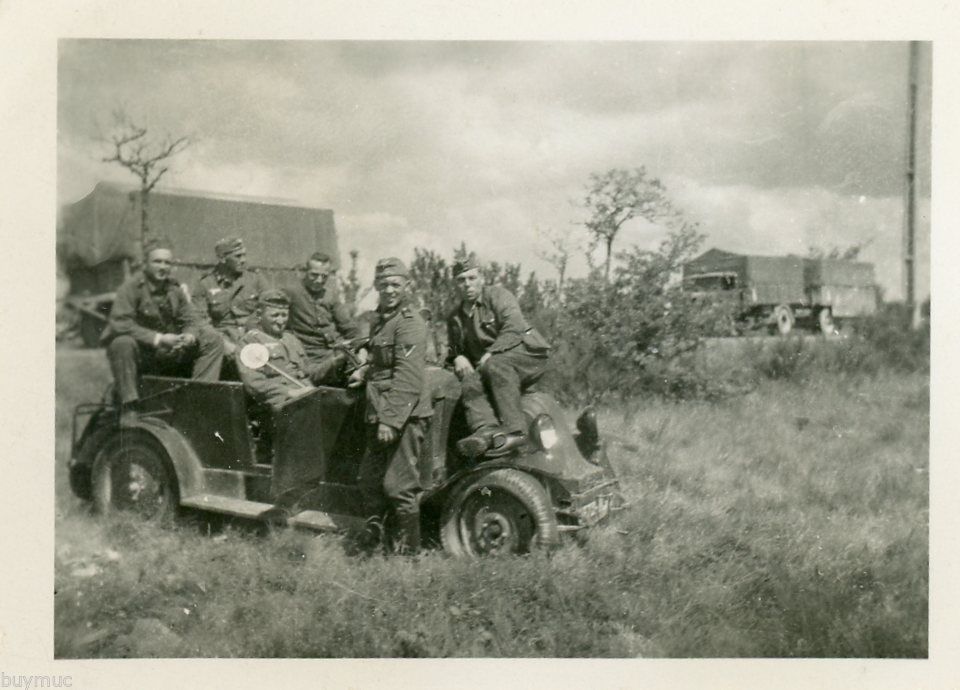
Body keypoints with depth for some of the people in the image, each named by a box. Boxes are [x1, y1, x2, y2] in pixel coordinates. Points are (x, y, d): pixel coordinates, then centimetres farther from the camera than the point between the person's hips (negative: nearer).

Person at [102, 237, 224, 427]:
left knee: (213, 341, -7)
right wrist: (157, 338, -31)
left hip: (170, 354, 5)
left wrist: (190, 335, -19)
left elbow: (192, 319, 7)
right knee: (123, 343, -38)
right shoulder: (130, 287, -12)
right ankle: (128, 407, -29)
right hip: (139, 356, -5)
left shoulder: (175, 289, 6)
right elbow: (119, 323, -24)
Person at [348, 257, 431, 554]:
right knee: (370, 481, 17)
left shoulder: (409, 323, -14)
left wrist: (391, 420, -25)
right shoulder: (381, 320, 17)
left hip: (403, 417, -10)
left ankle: (407, 550, 7)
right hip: (379, 416, 10)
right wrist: (366, 370, 15)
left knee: (399, 486, -5)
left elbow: (408, 379, -21)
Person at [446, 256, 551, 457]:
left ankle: (514, 429, -44)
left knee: (496, 366, -37)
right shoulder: (455, 318, 20)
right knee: (470, 383, -27)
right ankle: (485, 429, -50)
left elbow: (513, 328, -14)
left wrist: (489, 355, -22)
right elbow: (453, 349, 27)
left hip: (526, 353, -5)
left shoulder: (498, 295, 2)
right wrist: (458, 357, 2)